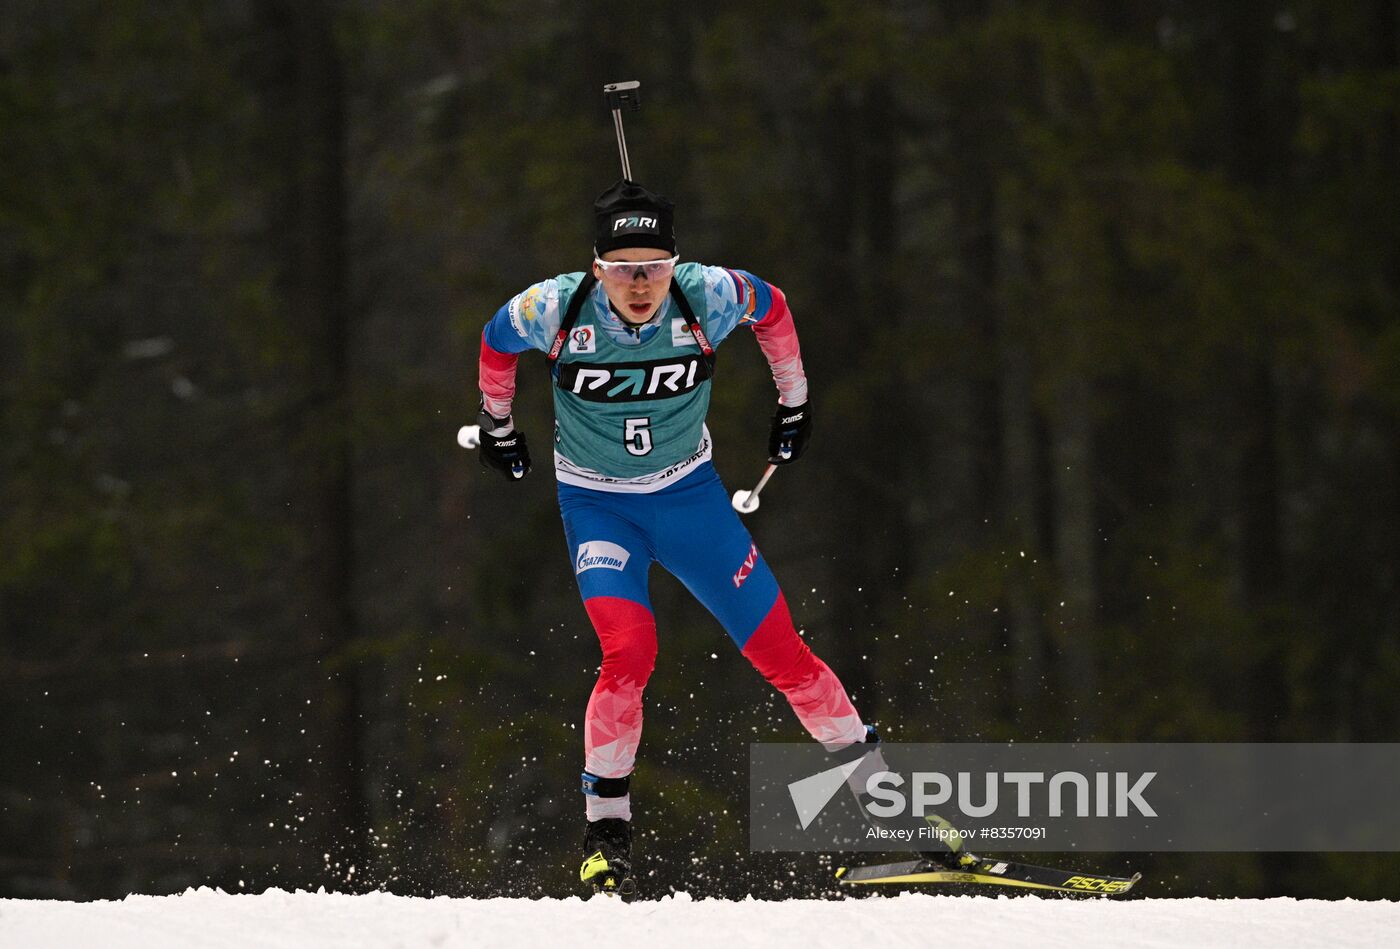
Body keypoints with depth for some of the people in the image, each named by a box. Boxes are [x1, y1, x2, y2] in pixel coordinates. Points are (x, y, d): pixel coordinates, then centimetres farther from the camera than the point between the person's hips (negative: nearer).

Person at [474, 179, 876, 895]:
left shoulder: (706, 298, -21)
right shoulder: (556, 308, -22)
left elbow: (772, 307, 2)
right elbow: (496, 340, 1)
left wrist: (794, 401, 12)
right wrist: (496, 426, 14)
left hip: (688, 493, 2)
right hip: (596, 505, -2)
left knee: (779, 651, 0)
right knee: (629, 651, -24)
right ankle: (606, 823, -8)